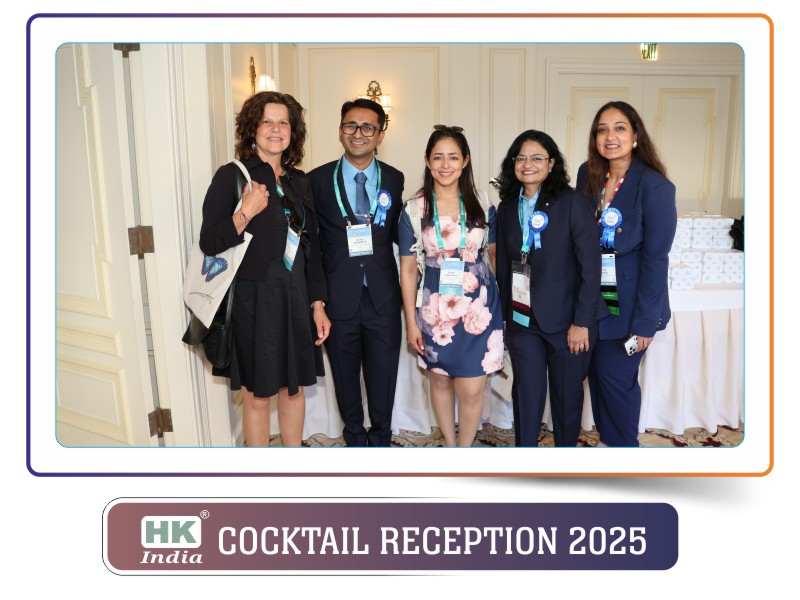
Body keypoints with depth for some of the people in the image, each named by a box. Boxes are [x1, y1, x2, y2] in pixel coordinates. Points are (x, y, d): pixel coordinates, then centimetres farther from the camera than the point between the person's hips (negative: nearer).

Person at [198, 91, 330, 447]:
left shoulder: (299, 183, 10)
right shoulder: (232, 176, -6)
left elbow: (312, 248, 12)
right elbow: (209, 243, -9)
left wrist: (317, 304, 7)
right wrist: (245, 214, -24)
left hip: (296, 300, 5)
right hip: (254, 301, -5)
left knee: (294, 387, 16)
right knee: (258, 395, 6)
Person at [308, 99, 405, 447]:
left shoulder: (395, 180, 4)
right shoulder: (318, 180, 0)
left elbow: (399, 233, 10)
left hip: (383, 297, 1)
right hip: (339, 297, 0)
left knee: (383, 376, 11)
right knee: (345, 376, 14)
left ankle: (380, 439, 33)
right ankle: (355, 439, 36)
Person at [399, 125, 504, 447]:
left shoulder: (481, 205, 1)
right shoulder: (413, 210, -3)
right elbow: (408, 269, 1)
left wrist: (500, 309, 5)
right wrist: (411, 321, 0)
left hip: (478, 308, 0)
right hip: (435, 309, 0)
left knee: (471, 389, 1)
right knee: (440, 381, 15)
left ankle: (465, 448, 25)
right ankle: (449, 444, 37)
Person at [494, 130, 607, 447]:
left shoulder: (572, 202, -9)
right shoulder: (507, 208, 6)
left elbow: (590, 266, -11)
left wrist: (582, 322, -14)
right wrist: (505, 315, 9)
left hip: (566, 321, -3)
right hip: (522, 320, 3)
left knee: (567, 395, 11)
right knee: (526, 395, 8)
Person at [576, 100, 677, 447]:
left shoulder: (654, 186, -16)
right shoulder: (588, 175, 0)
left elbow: (655, 259, -15)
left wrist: (644, 322, -14)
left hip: (629, 304, -5)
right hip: (593, 299, 5)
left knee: (616, 376, 4)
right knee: (597, 371, 15)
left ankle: (625, 444, 30)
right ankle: (608, 439, 37)